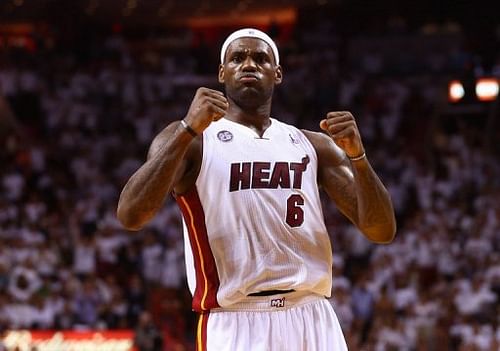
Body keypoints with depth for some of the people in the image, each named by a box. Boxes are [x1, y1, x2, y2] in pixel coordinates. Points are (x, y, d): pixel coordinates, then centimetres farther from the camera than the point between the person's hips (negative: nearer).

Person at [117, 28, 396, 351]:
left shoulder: (314, 146, 14)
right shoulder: (189, 140, 2)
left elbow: (383, 232, 8)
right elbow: (130, 216, -14)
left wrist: (357, 155, -8)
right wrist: (189, 131, -21)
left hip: (314, 322, 4)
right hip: (234, 325, -4)